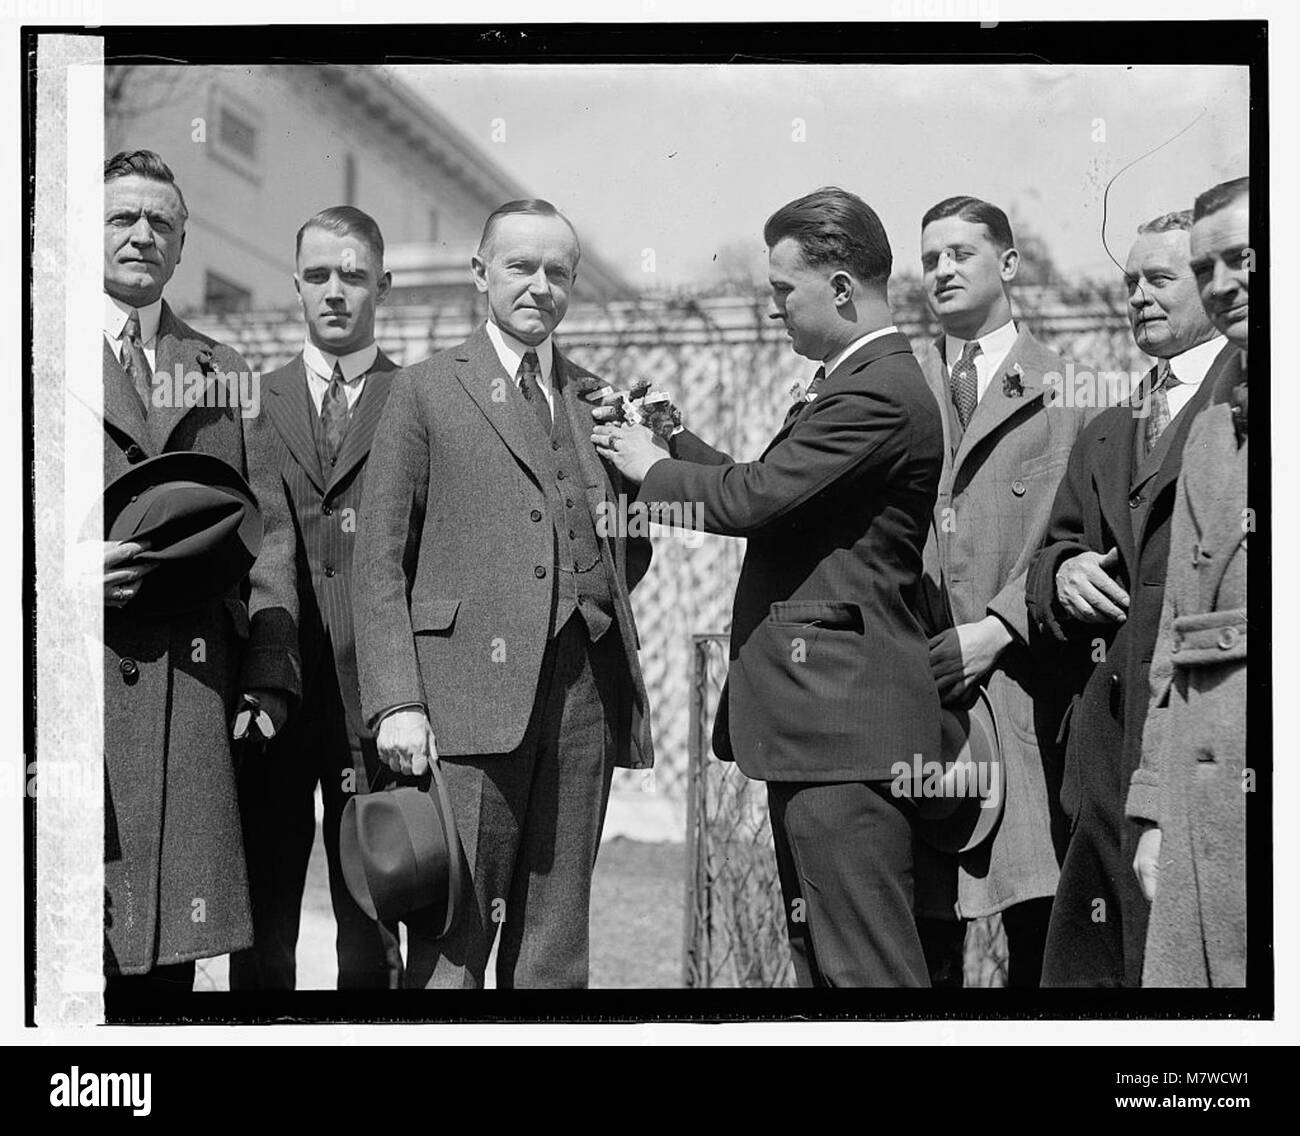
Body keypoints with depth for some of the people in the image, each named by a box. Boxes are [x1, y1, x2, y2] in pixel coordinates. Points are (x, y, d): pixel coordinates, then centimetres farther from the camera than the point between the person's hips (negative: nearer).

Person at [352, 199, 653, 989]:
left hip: (587, 689, 4)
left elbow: (632, 552, 27)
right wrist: (397, 700, -9)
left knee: (556, 950, 6)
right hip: (474, 689, -4)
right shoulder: (427, 391, 7)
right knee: (451, 942, -5)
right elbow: (380, 561, 1)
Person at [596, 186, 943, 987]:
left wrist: (654, 469, -5)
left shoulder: (880, 393, -17)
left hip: (843, 718, -11)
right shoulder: (864, 384, 17)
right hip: (819, 715, 11)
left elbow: (755, 497, -21)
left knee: (868, 963, -6)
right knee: (819, 955, 16)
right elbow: (771, 489, 19)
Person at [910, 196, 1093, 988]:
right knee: (922, 931, 2)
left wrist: (999, 626, -12)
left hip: (1020, 679, -2)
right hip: (911, 681, 2)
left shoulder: (1064, 388, 6)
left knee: (1039, 921, -3)